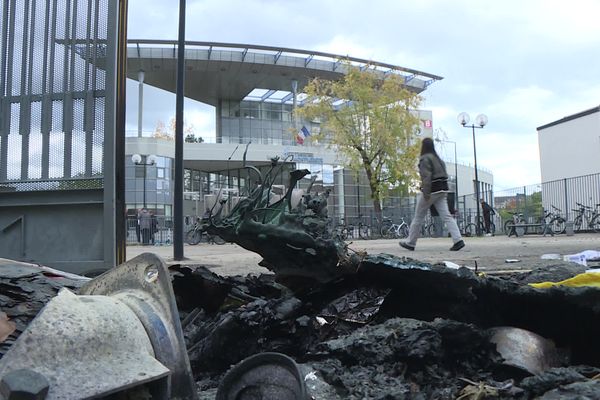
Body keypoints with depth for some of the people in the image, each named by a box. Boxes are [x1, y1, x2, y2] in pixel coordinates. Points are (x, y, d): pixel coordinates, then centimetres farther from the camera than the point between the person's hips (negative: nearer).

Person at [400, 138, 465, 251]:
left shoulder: (425, 159, -9)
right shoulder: (438, 158, 17)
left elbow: (427, 177, -19)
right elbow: (445, 175, 16)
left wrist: (426, 194, -22)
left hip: (432, 190, -8)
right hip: (442, 190, 8)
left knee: (418, 217, 4)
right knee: (446, 215, 0)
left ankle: (410, 243, 13)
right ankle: (458, 240, -14)